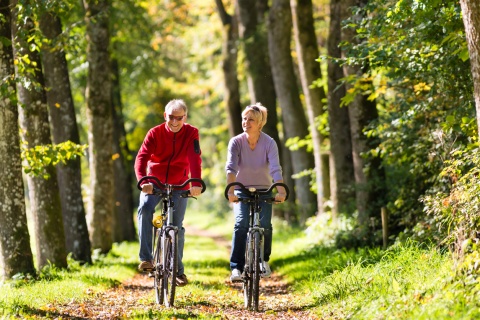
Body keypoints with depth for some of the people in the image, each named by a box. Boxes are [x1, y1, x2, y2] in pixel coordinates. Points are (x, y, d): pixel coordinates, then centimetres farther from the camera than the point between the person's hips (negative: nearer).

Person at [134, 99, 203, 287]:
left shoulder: (191, 133, -9)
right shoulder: (155, 133, -10)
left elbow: (195, 158, -22)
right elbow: (142, 157, -22)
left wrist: (196, 183, -39)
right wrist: (142, 180, -42)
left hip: (179, 186, 1)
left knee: (177, 227, -3)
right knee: (145, 208, -29)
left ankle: (178, 270, 14)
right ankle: (145, 259, -28)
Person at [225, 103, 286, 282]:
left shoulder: (269, 143, -16)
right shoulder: (236, 142, -15)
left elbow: (275, 169, -28)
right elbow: (230, 168, -28)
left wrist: (281, 191, -44)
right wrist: (231, 191, -44)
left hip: (264, 190, 1)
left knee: (265, 225, -15)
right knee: (241, 223, -22)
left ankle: (264, 260, 12)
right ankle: (236, 267, -20)